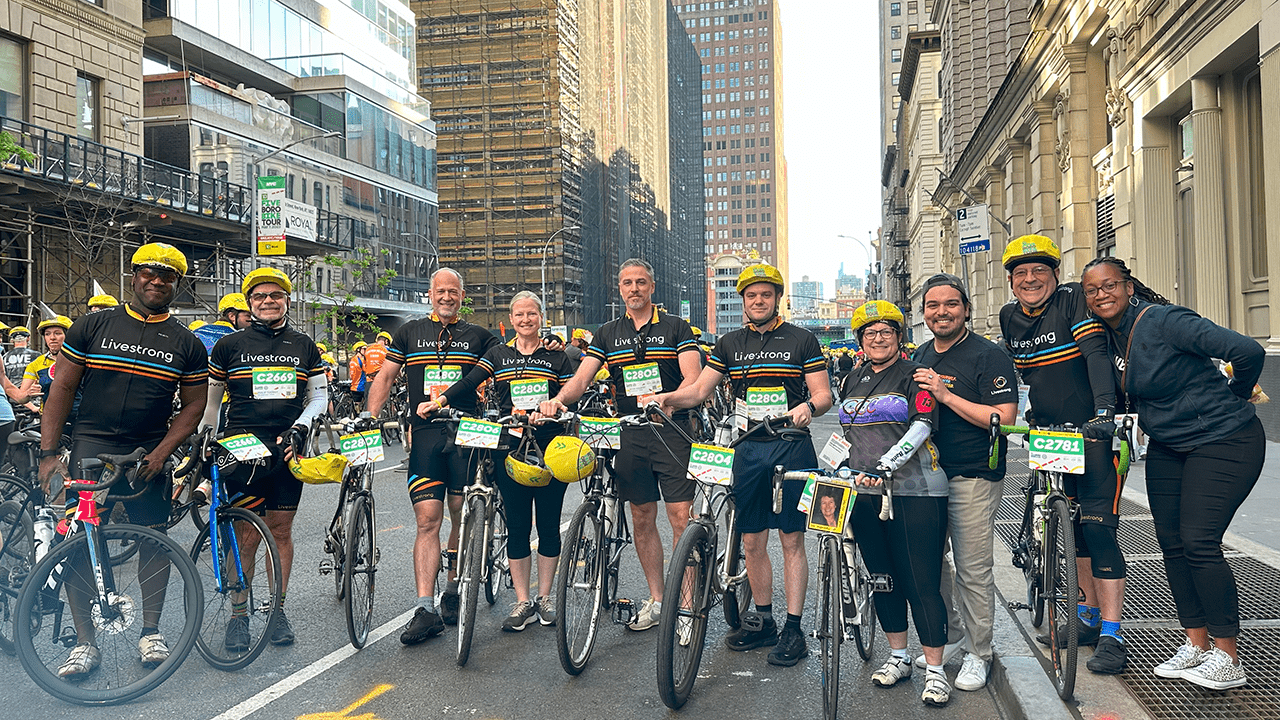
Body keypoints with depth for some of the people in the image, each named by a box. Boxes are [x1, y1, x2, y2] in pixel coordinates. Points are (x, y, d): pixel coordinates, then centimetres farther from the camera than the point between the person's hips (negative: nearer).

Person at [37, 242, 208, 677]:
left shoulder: (187, 345, 4)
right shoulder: (93, 327, 3)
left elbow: (193, 405, 5)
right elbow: (62, 388, 3)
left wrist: (161, 453, -8)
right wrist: (48, 453, -3)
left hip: (149, 455, 1)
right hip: (91, 449, -1)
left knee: (154, 541, 5)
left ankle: (150, 632, 20)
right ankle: (85, 643, 6)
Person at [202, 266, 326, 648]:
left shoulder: (304, 346, 10)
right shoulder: (229, 346, 5)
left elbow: (319, 394, 12)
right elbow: (210, 399, 12)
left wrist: (298, 429, -2)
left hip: (287, 449, 2)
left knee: (281, 531, 7)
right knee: (248, 535, -3)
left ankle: (278, 609, 17)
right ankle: (238, 614, 9)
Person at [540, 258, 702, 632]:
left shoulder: (676, 328, 3)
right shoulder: (607, 334, 13)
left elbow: (692, 380, -7)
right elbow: (581, 378, 3)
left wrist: (664, 399, -26)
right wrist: (558, 399, -18)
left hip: (672, 430, -3)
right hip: (630, 436, 4)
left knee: (681, 517, -7)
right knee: (642, 519, 9)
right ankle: (657, 598, 21)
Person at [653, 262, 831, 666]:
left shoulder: (801, 340, 2)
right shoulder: (730, 344, 11)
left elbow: (824, 394, -2)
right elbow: (700, 389, 6)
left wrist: (808, 407, -24)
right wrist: (666, 397, -13)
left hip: (791, 447, -3)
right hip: (748, 449, 4)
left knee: (791, 540, 0)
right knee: (752, 542, 8)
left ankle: (793, 629, 7)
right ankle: (763, 620, 23)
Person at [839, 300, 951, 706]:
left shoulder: (914, 375, -3)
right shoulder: (853, 380, 16)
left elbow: (921, 427, -15)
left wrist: (884, 467, -25)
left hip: (913, 492, -6)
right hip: (865, 492, 6)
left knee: (922, 583, -5)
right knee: (882, 577, 12)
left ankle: (935, 670, 5)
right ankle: (898, 658, 27)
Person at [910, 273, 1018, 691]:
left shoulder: (989, 356, -10)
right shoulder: (920, 358, 12)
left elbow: (1003, 418, -19)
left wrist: (946, 395, -22)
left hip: (973, 477, -6)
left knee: (973, 570, -1)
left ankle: (978, 654, 14)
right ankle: (948, 635, 31)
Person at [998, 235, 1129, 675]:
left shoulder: (1073, 299, -12)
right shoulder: (1010, 317, 5)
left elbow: (1096, 355, -23)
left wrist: (1104, 411, -35)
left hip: (1093, 432, -6)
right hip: (1050, 433, 7)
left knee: (1098, 528, -10)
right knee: (1071, 526, 14)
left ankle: (1112, 637, -6)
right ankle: (1089, 616, 28)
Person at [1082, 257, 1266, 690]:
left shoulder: (1163, 321, -21)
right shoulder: (1109, 336, 4)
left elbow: (1248, 351, -26)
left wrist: (1235, 394, -9)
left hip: (1223, 442, -8)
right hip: (1168, 449, 8)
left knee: (1199, 543, -11)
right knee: (1171, 543, 6)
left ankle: (1228, 658, 2)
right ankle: (1196, 645, 19)